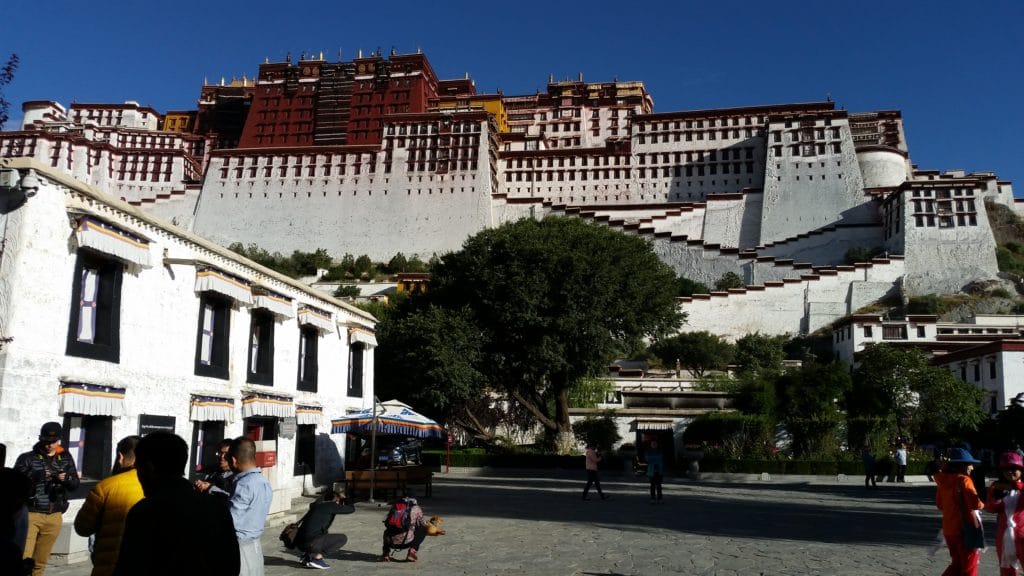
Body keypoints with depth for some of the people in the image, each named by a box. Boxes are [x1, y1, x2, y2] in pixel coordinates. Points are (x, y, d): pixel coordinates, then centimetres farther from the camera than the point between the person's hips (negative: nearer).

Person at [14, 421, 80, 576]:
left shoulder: (66, 459, 8)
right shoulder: (27, 458, -2)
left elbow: (75, 484, 5)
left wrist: (67, 479, -17)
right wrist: (35, 476, -26)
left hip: (54, 517, 3)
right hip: (30, 514, -3)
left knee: (40, 562, 11)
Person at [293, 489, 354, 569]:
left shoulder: (317, 504, 22)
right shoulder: (331, 505, 1)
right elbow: (351, 509, 7)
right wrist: (344, 499, 26)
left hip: (299, 543, 8)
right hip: (311, 542, -8)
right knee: (343, 538, 3)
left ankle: (307, 557, 16)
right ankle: (317, 557, -4)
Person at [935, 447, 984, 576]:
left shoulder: (943, 480, 5)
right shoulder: (964, 480, -15)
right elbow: (976, 504, -21)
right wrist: (982, 503, -1)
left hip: (948, 528, 6)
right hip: (965, 528, -6)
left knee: (957, 564, 20)